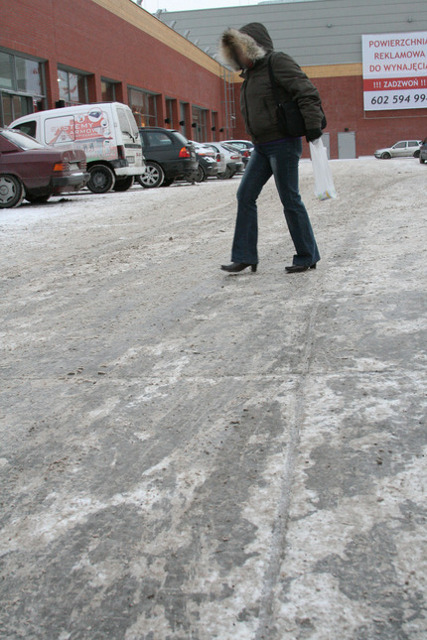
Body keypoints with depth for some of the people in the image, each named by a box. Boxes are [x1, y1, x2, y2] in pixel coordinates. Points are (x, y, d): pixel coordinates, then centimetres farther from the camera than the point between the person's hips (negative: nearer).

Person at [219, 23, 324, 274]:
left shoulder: (277, 62, -9)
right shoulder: (251, 72, 17)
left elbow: (308, 92, -15)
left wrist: (313, 125, -22)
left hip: (283, 143, -9)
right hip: (262, 147, 9)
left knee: (290, 200, -4)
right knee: (245, 196, 4)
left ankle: (308, 257, 8)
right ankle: (244, 256, 8)